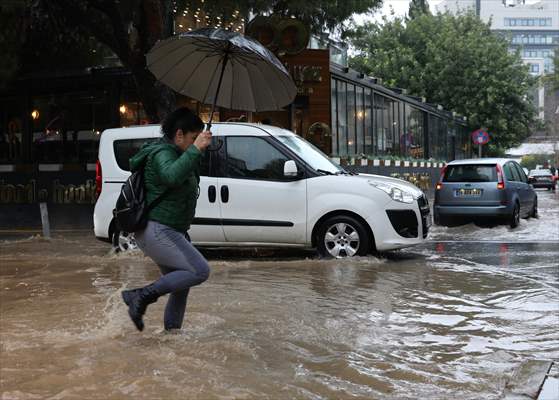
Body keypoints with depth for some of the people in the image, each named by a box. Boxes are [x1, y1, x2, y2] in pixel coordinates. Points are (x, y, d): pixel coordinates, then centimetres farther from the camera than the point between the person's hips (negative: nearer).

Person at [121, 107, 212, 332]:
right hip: (157, 231, -11)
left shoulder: (173, 154, 18)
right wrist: (195, 150, -36)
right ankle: (142, 296, -15)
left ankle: (171, 331, 22)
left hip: (168, 232, 11)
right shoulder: (162, 153, -14)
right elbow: (172, 176, -37)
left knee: (181, 283, 14)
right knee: (200, 271, -18)